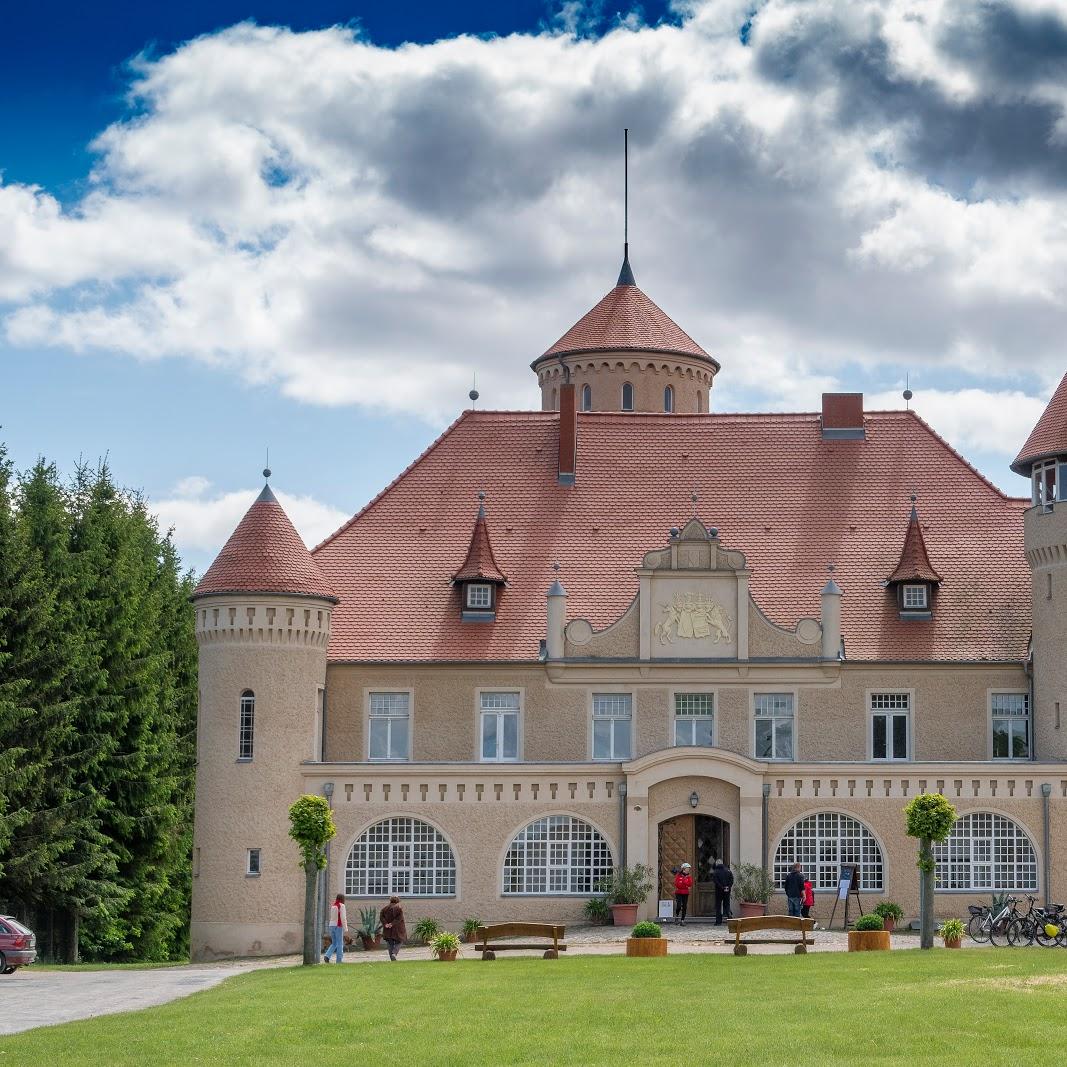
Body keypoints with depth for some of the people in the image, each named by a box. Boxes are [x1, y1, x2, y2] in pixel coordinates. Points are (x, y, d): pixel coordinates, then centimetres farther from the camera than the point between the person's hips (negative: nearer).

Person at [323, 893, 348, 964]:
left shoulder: (332, 906, 12)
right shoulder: (341, 906, -9)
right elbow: (343, 918, -14)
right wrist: (345, 928, -11)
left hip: (332, 926, 7)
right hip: (338, 926, -7)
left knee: (334, 944, 14)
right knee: (340, 944, 1)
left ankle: (327, 956, -5)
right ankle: (339, 960, 1)